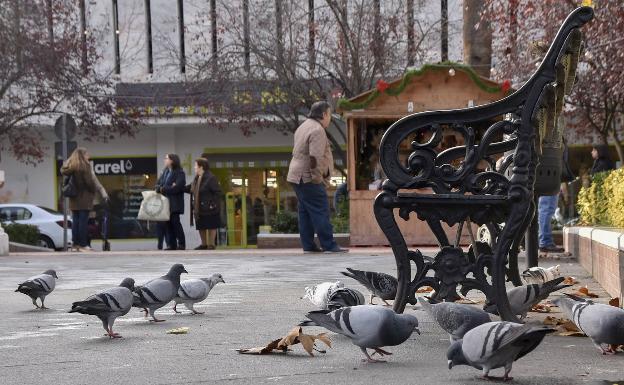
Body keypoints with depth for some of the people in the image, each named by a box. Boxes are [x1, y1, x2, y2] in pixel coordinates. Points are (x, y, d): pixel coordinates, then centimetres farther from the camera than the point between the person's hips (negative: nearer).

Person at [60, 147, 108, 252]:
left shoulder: (70, 166, 9)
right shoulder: (85, 166, -11)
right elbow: (90, 182, -12)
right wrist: (102, 193, -3)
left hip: (74, 199, 6)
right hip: (84, 198, -6)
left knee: (75, 221, 10)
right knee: (83, 221, -5)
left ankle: (75, 243, 11)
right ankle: (83, 245, -6)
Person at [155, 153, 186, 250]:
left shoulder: (180, 173, -5)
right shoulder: (165, 172, 17)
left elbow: (177, 188, -16)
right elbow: (158, 184, 12)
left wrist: (163, 189, -10)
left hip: (175, 203, -6)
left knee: (175, 222, -6)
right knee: (167, 223, 3)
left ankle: (181, 244, 1)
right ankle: (171, 244, 5)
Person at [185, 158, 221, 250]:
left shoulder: (210, 178, -15)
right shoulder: (197, 179, 12)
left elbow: (217, 192, -17)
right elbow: (191, 189, 20)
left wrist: (213, 204, -21)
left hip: (209, 209, -9)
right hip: (199, 209, 9)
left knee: (211, 227, 1)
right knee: (201, 227, 13)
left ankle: (211, 244, 9)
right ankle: (204, 244, 24)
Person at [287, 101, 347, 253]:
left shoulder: (304, 126, 17)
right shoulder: (317, 130, -16)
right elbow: (315, 157, -24)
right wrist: (317, 178, -16)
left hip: (297, 176, 10)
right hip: (308, 178, -10)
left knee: (305, 212, 10)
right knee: (320, 212, -9)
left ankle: (308, 245, 12)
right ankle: (329, 245, -11)